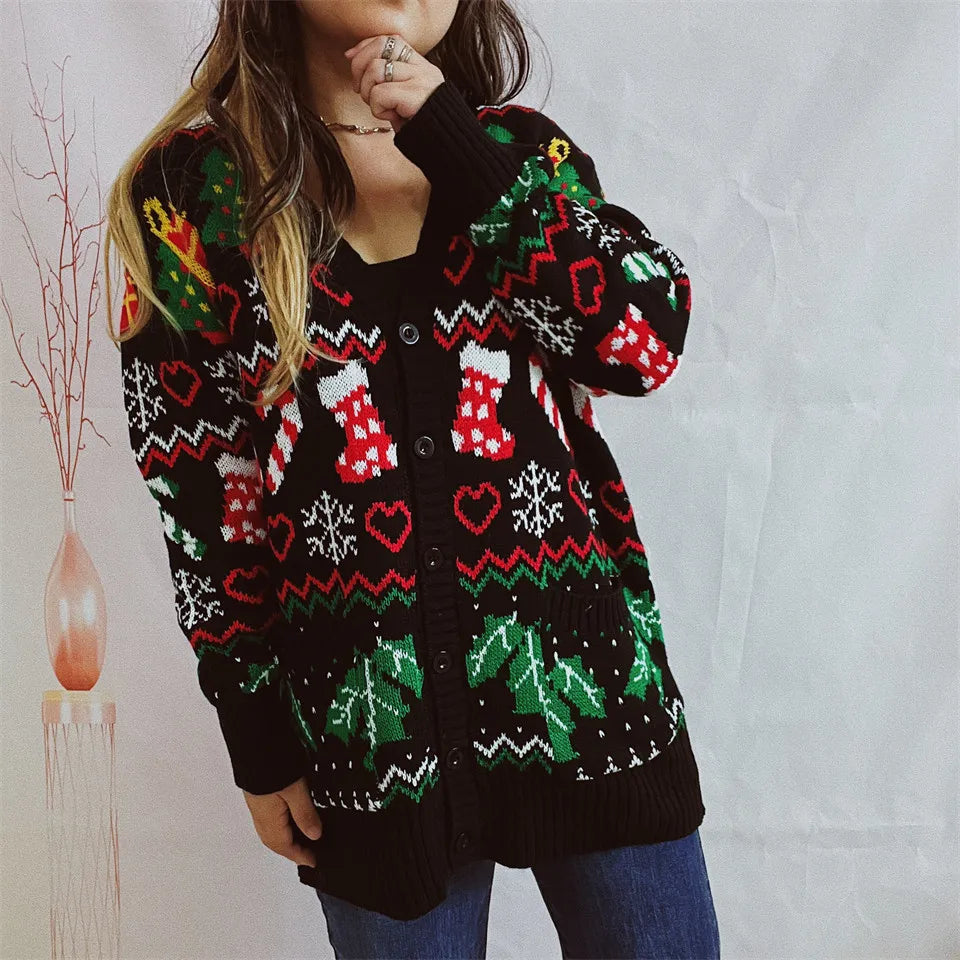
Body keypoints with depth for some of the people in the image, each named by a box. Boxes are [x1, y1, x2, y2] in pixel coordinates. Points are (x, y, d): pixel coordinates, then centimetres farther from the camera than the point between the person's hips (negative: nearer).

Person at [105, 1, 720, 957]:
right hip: (368, 707, -1)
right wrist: (256, 738, -1)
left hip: (581, 663, 2)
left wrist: (463, 156, -15)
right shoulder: (195, 187, -1)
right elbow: (195, 488, -2)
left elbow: (648, 341, -9)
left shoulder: (522, 148, 6)